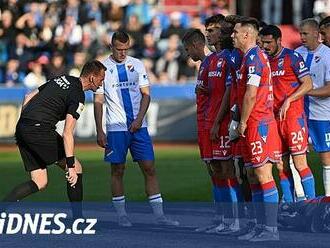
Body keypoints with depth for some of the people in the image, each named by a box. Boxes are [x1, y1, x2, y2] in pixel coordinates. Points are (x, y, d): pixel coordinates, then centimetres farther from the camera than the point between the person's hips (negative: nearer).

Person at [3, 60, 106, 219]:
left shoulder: (61, 79, 18)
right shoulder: (78, 96, -7)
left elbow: (28, 98, 22)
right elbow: (67, 133, -15)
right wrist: (71, 165, -17)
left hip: (21, 129, 8)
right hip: (39, 129, -8)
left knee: (40, 183, 9)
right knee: (76, 169, 3)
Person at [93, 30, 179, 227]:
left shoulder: (137, 65, 8)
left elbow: (146, 94, 8)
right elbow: (98, 102, 1)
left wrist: (139, 119, -6)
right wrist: (99, 131, -4)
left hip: (138, 126, 2)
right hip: (116, 128, -2)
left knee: (150, 168, -1)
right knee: (118, 170, 1)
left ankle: (159, 215, 0)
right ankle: (122, 215, 10)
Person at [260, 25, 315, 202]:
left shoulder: (292, 57, -5)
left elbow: (308, 84, -9)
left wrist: (288, 101, -18)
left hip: (293, 116, -7)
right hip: (274, 118, 7)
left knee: (300, 164, -9)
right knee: (281, 166, 7)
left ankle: (312, 202, -5)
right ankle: (289, 204, 12)